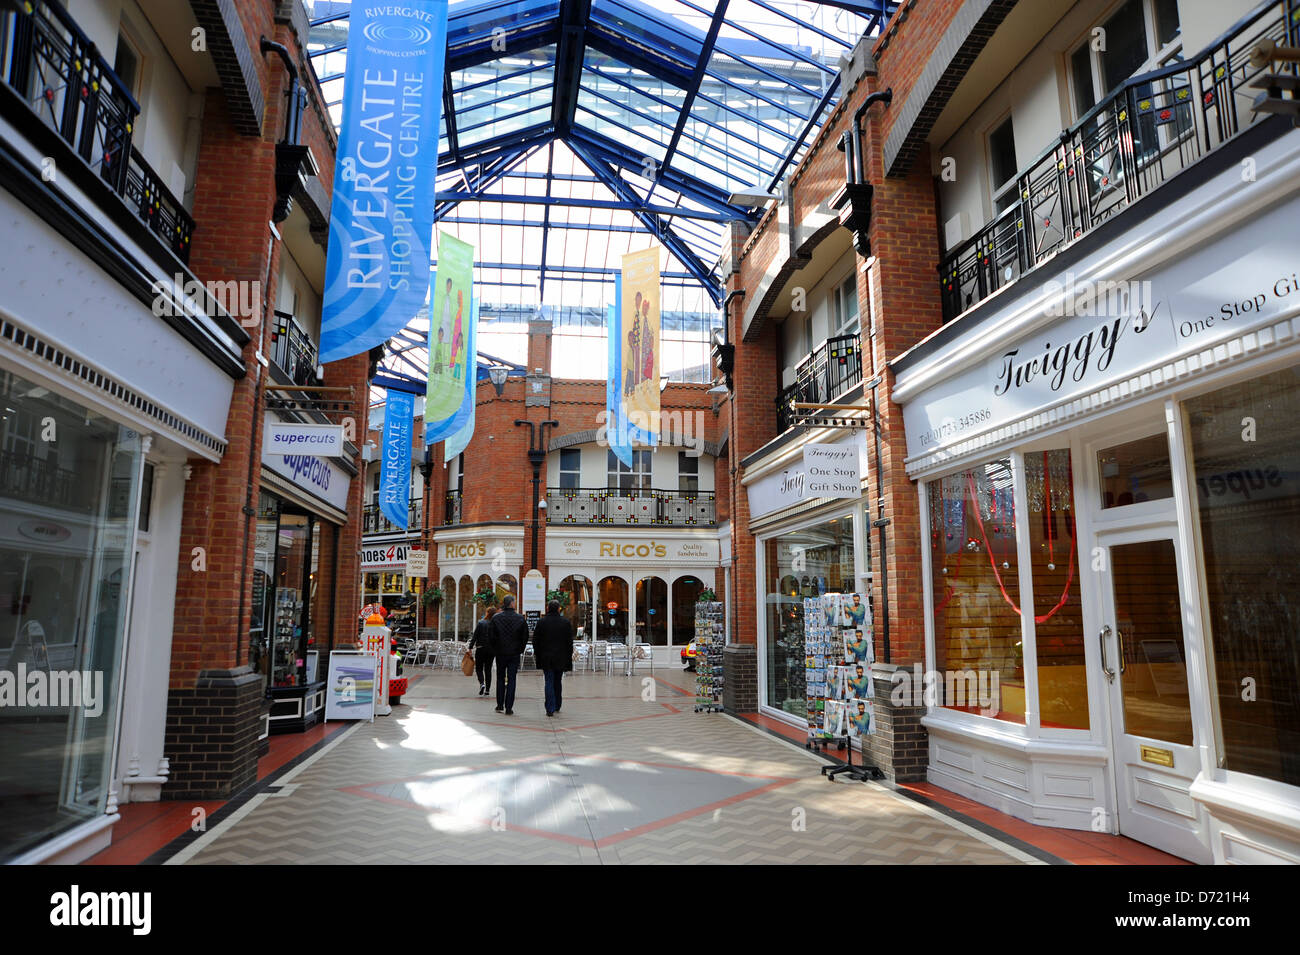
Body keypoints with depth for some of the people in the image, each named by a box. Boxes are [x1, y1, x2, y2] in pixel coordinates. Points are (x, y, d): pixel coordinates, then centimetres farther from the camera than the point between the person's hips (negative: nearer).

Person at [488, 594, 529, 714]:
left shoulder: (496, 618, -5)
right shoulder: (520, 618, -6)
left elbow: (491, 636, -2)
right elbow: (525, 637, -2)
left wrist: (494, 650, 10)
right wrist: (520, 650, 11)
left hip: (500, 654, 1)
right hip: (514, 654, -1)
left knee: (500, 679, 15)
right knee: (511, 680, 3)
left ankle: (500, 706, 17)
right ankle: (509, 708, 0)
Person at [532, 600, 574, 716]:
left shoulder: (541, 622, -4)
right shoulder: (566, 623, -2)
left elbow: (535, 640, 0)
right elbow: (570, 642, 0)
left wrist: (538, 654, 11)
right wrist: (569, 657, 7)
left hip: (546, 658, -1)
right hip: (561, 658, 1)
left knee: (549, 682, 0)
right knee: (558, 682, 16)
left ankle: (550, 709, -8)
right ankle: (557, 706, 26)